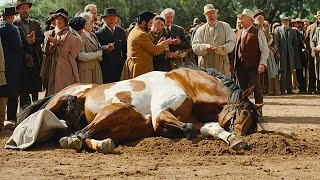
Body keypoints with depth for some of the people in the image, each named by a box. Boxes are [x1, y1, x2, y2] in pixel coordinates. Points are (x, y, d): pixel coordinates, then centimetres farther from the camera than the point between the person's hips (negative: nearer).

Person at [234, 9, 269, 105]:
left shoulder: (258, 32, -1)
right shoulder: (238, 33, 17)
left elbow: (265, 50, -4)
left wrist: (262, 64, -15)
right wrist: (233, 65, 11)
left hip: (253, 67, -6)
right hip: (240, 67, 6)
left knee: (256, 89, -5)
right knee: (243, 90, 8)